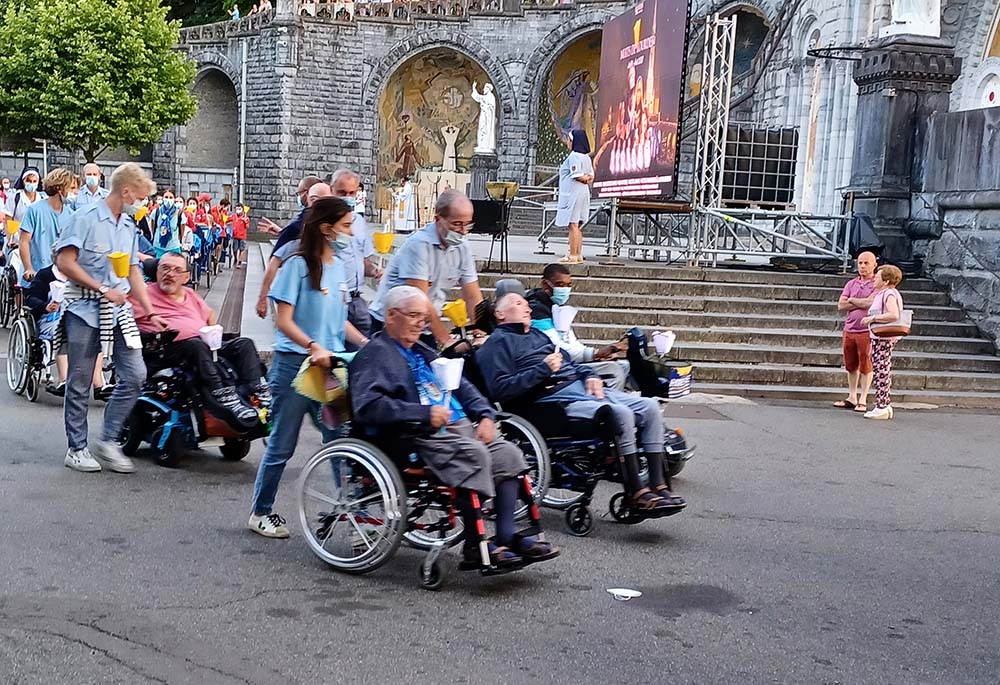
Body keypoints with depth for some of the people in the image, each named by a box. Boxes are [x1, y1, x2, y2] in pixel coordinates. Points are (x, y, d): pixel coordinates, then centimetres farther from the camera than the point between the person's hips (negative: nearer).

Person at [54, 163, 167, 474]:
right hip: (84, 309, -6)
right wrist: (103, 289, -15)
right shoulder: (86, 218, -8)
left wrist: (151, 311, 11)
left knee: (135, 375, -3)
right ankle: (77, 448, 16)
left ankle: (107, 441, 9)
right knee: (79, 383, 3)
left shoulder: (129, 226, 14)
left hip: (118, 309, 6)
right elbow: (65, 262, -14)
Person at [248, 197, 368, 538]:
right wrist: (314, 347, -26)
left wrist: (367, 343, 5)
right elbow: (283, 321, -13)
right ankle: (260, 513, 19)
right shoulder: (298, 265, -10)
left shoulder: (338, 267, 11)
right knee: (282, 445, 4)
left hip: (332, 366, 6)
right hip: (294, 365, -6)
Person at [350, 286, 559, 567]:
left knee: (508, 453, -10)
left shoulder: (422, 351, 28)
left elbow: (461, 385, 28)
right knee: (474, 454, -31)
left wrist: (486, 415, 7)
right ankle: (474, 546, -25)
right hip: (419, 436, -9)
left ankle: (506, 538, -14)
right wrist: (424, 414, -21)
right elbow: (367, 406, -17)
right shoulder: (375, 354, -1)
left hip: (459, 426, 9)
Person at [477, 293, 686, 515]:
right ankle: (636, 493, -20)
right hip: (554, 398, -9)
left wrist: (589, 375, 8)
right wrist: (543, 369, -15)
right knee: (620, 413, -30)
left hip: (581, 386, 9)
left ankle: (658, 486, -8)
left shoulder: (537, 335, 29)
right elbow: (500, 389, -12)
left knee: (650, 407, -5)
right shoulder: (498, 342, 2)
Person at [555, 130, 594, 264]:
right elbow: (591, 177, 16)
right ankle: (578, 255, 12)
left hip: (573, 194, -9)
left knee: (573, 225, -8)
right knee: (577, 226, 11)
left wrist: (584, 178, -1)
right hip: (583, 193, 9)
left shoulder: (574, 156, -12)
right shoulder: (586, 157, 15)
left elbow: (576, 176, -17)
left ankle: (572, 255, -8)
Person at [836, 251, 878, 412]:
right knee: (851, 366, 10)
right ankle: (852, 398, 20)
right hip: (849, 329, 5)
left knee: (865, 366, -1)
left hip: (867, 331, -5)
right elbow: (841, 305, 4)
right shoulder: (851, 284, 14)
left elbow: (873, 303, -17)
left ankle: (863, 400, 6)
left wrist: (853, 300, -3)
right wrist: (863, 303, -6)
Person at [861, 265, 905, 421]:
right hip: (880, 337, 11)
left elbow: (894, 315, -29)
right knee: (884, 372, 14)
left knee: (880, 372, -6)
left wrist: (873, 318, -23)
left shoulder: (889, 294, -15)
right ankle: (886, 405, 21)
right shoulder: (881, 293, 16)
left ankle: (881, 408, -2)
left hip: (883, 338, -11)